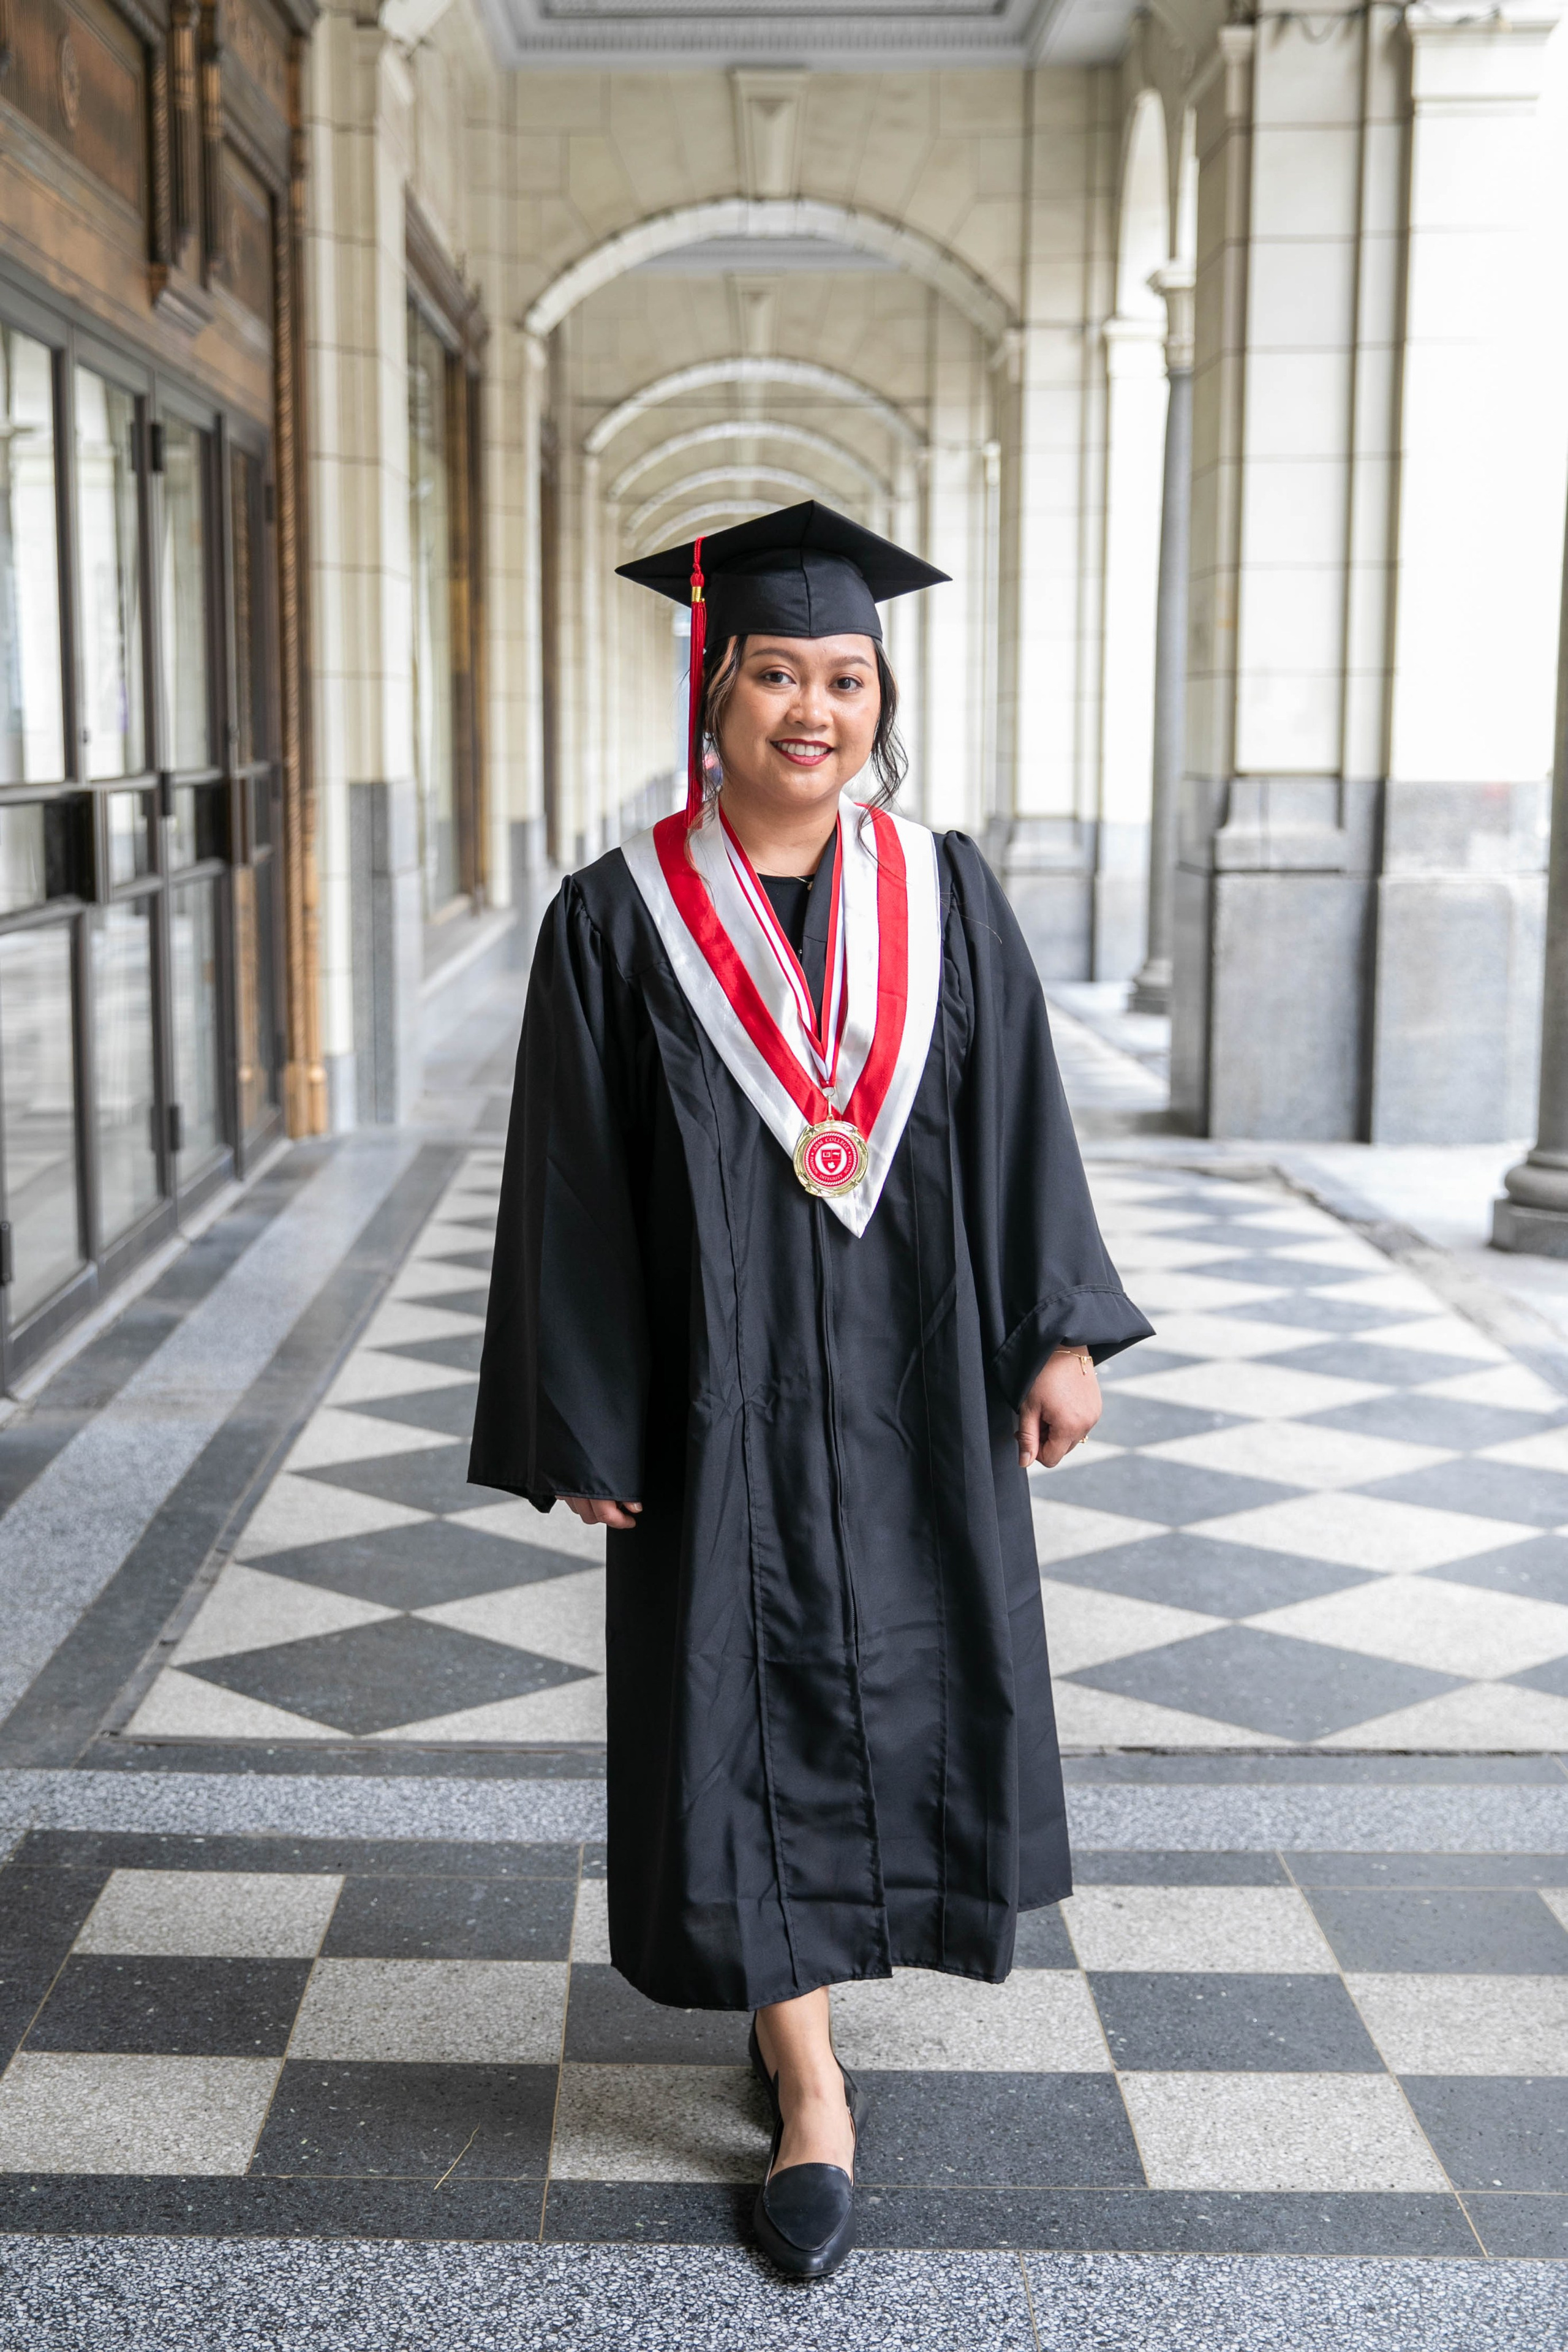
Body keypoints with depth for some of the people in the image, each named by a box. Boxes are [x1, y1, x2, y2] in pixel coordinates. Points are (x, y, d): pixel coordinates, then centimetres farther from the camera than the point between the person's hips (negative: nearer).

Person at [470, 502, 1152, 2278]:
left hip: (915, 1383, 3)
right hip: (720, 1388, -2)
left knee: (908, 1676, 14)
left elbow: (1019, 1125, 3)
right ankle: (813, 2091, 19)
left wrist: (1059, 1333, -4)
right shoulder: (620, 922, -5)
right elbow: (573, 1188, -4)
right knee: (746, 1709, 3)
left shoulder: (948, 897, 2)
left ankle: (790, 1968, 42)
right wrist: (582, 1425, -6)